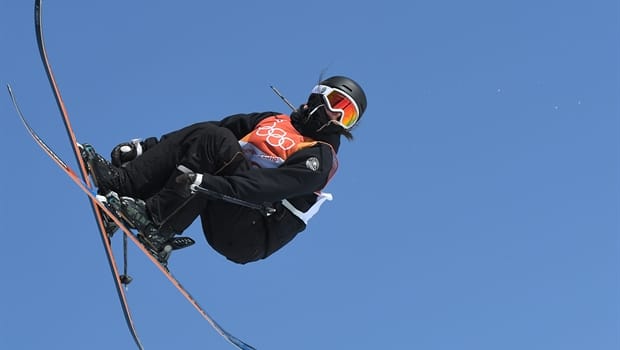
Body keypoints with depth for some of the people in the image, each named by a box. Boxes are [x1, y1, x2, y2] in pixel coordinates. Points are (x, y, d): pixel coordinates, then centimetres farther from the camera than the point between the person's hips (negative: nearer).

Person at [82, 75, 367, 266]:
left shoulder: (319, 158, -3)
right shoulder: (275, 121, 20)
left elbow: (268, 187, -20)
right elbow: (226, 126, 16)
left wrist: (209, 183, -34)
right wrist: (146, 146, 10)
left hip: (248, 237, -7)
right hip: (221, 222, 7)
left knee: (213, 140, -21)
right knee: (201, 133, -6)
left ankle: (154, 223, -27)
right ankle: (121, 183, -18)